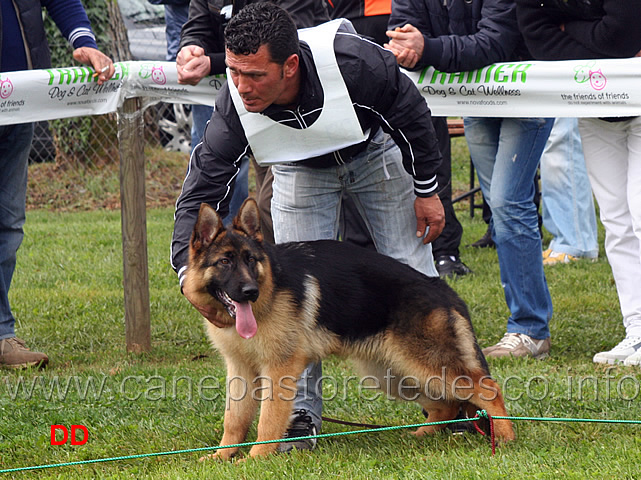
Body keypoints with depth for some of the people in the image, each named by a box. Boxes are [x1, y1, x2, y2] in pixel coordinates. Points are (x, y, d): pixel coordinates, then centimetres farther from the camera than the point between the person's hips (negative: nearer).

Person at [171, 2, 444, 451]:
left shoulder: (353, 62, -41)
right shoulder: (235, 106, -35)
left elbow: (411, 113, -21)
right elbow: (201, 191, -27)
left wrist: (427, 190, -12)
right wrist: (191, 270, -42)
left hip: (375, 151, -1)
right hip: (301, 169, 1)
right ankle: (301, 414, 1)